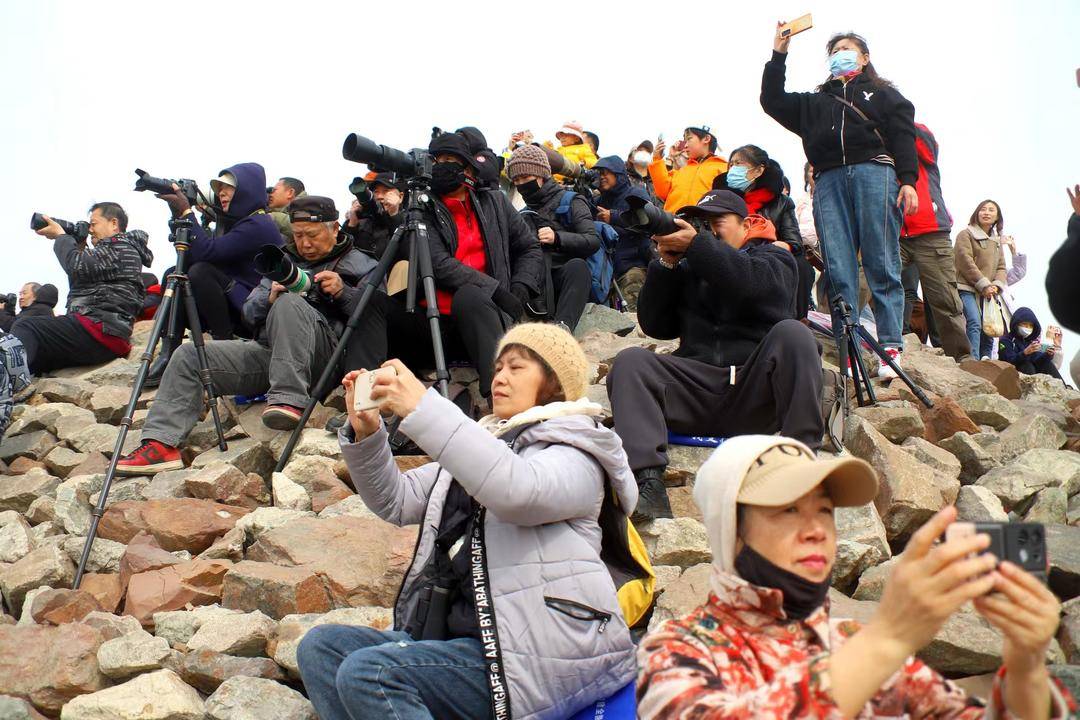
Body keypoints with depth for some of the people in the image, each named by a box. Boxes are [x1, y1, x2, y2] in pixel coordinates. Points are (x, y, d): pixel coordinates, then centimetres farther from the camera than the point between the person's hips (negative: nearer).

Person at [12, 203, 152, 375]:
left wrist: (60, 236, 3)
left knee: (25, 329, -25)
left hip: (101, 330, -10)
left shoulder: (122, 247, 0)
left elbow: (79, 267, -13)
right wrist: (79, 247, 19)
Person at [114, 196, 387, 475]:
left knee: (290, 303, -34)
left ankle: (289, 399, -40)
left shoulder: (361, 266, 12)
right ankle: (161, 444, -21)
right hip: (267, 350, 6)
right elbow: (250, 312, 19)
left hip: (323, 356, -6)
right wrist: (270, 297, -2)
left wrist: (343, 292, -17)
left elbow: (374, 316, -2)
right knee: (188, 355, -10)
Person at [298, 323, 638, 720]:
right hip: (464, 635, 9)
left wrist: (423, 409, -29)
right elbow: (396, 501, 19)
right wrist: (365, 433, 0)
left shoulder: (574, 453, -2)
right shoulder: (480, 445, 23)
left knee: (368, 674, -24)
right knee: (321, 647, -7)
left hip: (541, 655, -8)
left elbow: (516, 491, -27)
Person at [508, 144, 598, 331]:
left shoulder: (571, 202, 11)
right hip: (536, 279, 2)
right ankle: (544, 319, -46)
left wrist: (557, 238, -19)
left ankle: (563, 325, -54)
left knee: (576, 265, -34)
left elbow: (593, 241, -4)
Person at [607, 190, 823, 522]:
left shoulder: (775, 258, 17)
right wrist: (666, 263, 4)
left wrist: (696, 245, -11)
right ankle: (648, 482, -37)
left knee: (792, 333, -29)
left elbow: (754, 283, -9)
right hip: (696, 392, 3)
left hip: (755, 393, -2)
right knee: (629, 361, -19)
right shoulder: (688, 270, 26)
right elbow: (655, 326, 13)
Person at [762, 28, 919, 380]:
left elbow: (903, 137, 8)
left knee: (882, 265, -11)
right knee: (838, 271, -8)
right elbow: (772, 101, 26)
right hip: (829, 182, 3)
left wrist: (908, 180, -7)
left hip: (874, 175, -3)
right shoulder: (814, 103, 32)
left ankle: (891, 349, -15)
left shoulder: (883, 94, 21)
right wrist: (778, 54, 22)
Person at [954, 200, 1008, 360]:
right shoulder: (966, 234, 1)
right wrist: (984, 285, -12)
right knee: (974, 324, -23)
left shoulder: (997, 241, 23)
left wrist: (996, 285, -4)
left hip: (987, 293, 7)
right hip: (967, 289, -7)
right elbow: (966, 262, -9)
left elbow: (1001, 267, 18)